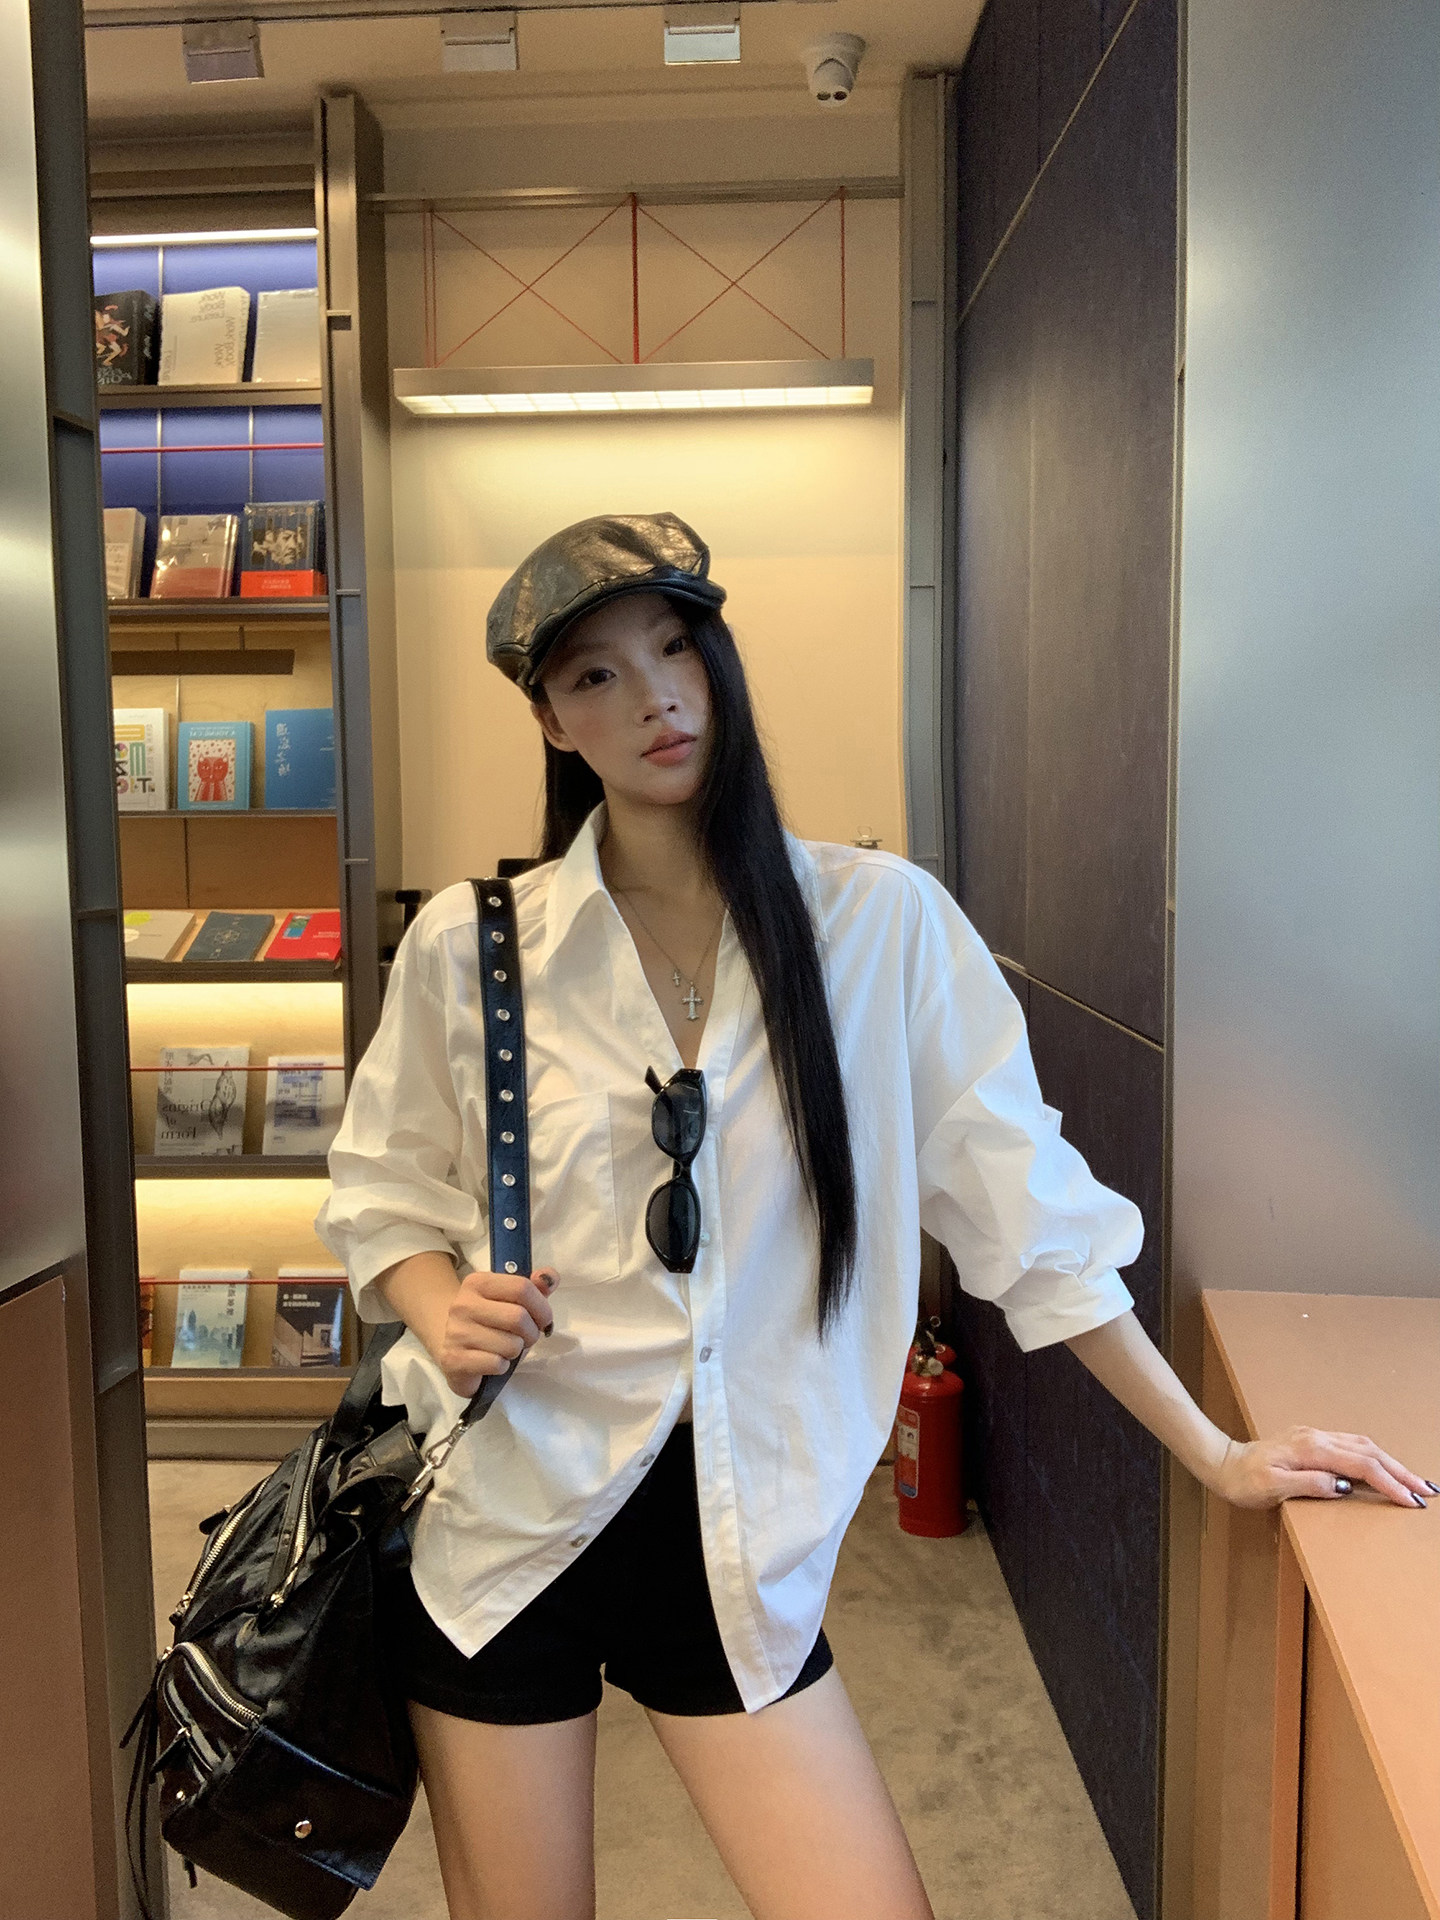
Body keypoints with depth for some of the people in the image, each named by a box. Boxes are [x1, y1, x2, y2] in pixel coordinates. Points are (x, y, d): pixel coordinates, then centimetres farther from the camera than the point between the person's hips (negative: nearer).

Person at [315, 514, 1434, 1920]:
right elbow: (382, 1190, 8)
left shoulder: (881, 922, -7)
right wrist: (444, 1313, -13)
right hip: (501, 1520, 1)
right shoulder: (468, 944, -5)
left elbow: (1021, 1203, -2)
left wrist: (1214, 1454, 0)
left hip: (739, 1543, 0)